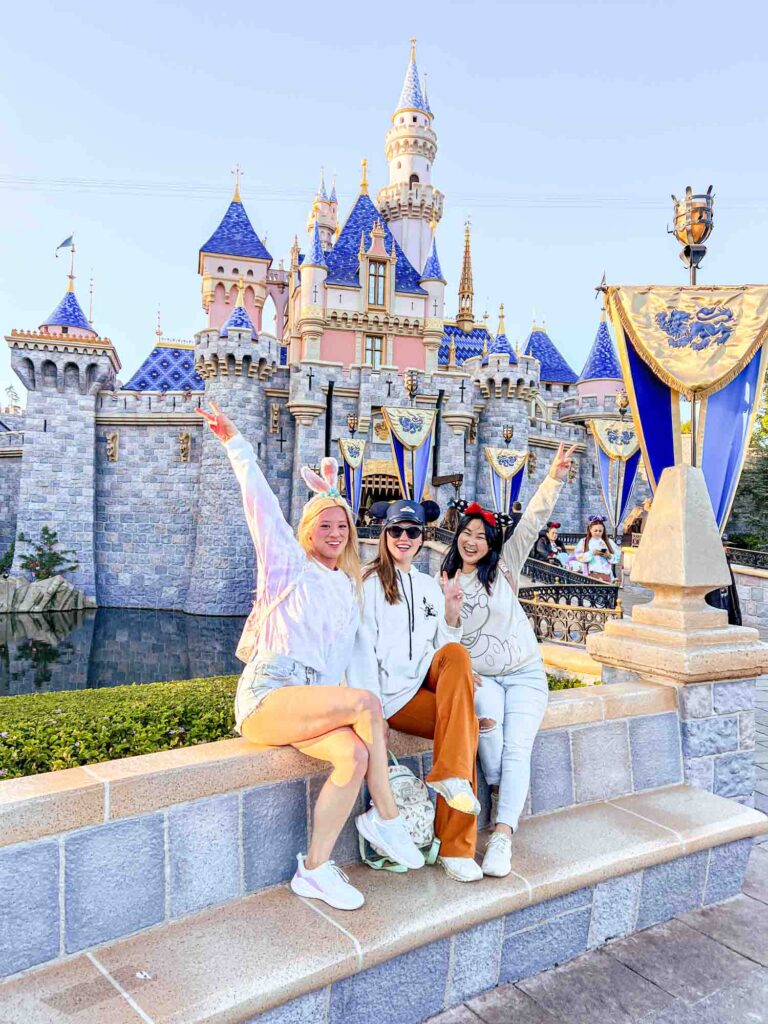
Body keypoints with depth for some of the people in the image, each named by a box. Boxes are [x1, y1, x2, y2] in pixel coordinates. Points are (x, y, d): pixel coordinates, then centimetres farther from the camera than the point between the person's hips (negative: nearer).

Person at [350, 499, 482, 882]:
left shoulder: (430, 586, 20)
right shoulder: (369, 582, 2)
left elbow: (442, 646, 17)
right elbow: (363, 649, -7)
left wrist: (452, 614, -2)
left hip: (428, 680, 5)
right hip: (394, 695, -5)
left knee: (457, 654, -28)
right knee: (466, 724, -26)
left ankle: (450, 775, -29)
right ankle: (454, 847, -21)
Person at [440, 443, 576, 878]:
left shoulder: (504, 568, 1)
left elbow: (532, 523, -10)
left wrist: (555, 477, -20)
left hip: (525, 674, 0)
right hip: (479, 677, 0)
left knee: (517, 749, -19)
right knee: (488, 705, -33)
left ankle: (503, 834, -23)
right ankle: (498, 793, -11)